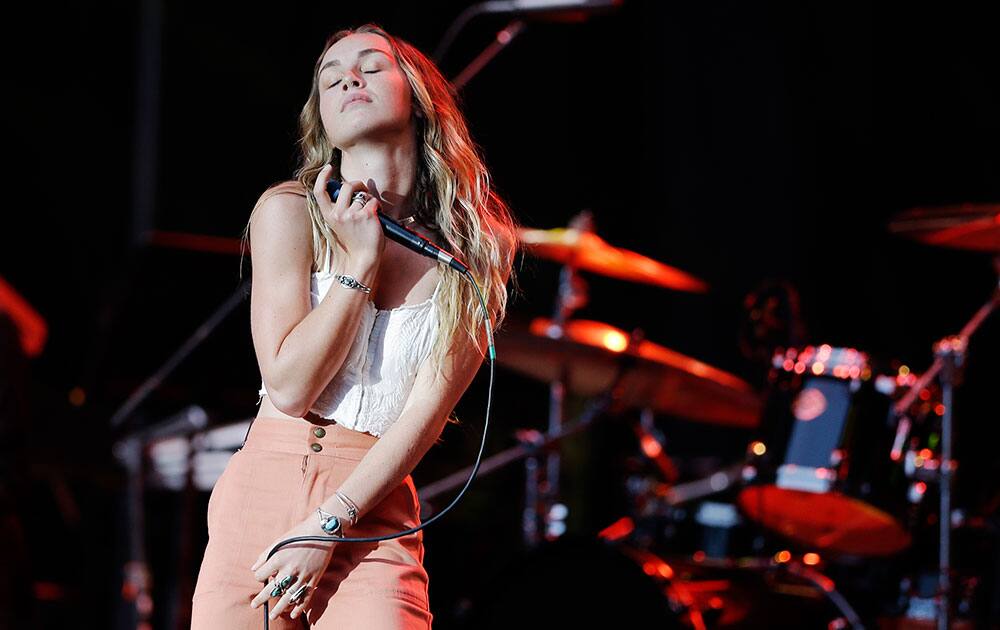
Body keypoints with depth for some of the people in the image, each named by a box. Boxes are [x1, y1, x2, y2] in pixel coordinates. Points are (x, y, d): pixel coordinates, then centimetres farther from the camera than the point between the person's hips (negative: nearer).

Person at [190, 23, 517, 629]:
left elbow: (428, 409, -5)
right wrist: (358, 261, -8)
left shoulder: (475, 245, 3)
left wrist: (328, 526, -14)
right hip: (265, 489, 1)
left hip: (374, 513, 0)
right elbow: (289, 387, -5)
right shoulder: (290, 210, 2)